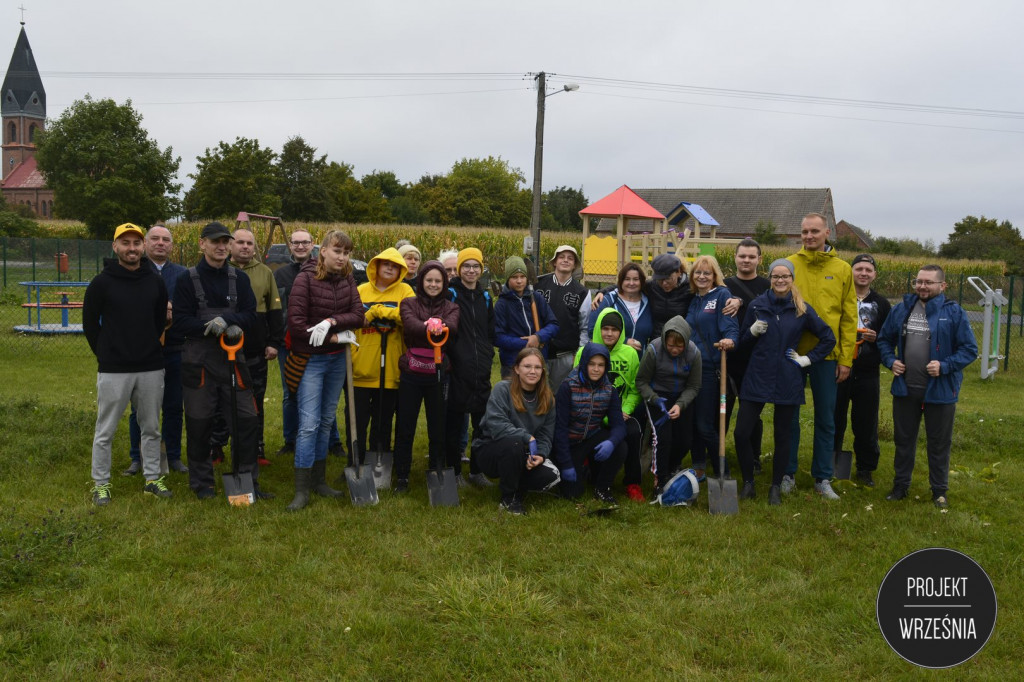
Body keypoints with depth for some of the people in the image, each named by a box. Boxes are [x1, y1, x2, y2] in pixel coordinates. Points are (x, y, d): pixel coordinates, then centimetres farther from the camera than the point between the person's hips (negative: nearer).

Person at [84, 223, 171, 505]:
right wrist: (106, 354, 5)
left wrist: (148, 349, 12)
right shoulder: (102, 282, -5)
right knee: (105, 431, 4)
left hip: (151, 368, 3)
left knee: (151, 428, 12)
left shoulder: (155, 281, 4)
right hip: (113, 370, -3)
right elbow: (90, 324, 2)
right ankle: (101, 483, 17)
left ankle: (152, 478, 24)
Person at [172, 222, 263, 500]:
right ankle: (201, 482, 20)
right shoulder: (188, 279, -1)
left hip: (233, 360, 3)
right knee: (199, 424, 6)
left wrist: (227, 319, -18)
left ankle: (247, 479, 15)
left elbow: (250, 316, 2)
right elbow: (180, 321, -8)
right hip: (198, 362, -2)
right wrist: (215, 328, -20)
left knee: (245, 420, 2)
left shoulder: (239, 278, 8)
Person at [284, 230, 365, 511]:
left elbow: (358, 315, -4)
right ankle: (301, 490, -2)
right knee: (309, 423, -9)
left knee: (326, 421, 13)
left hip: (337, 359, 5)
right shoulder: (306, 278, -12)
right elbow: (296, 323, -17)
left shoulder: (347, 280, 4)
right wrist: (335, 337, -15)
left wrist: (331, 322, -21)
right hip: (311, 359, -5)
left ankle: (319, 480, 24)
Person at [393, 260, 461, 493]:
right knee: (405, 428, 5)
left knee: (438, 428, 8)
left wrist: (439, 326, -38)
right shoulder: (409, 304, 4)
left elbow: (453, 328, -15)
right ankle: (401, 477, 17)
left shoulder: (451, 308, 7)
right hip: (411, 375, -1)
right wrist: (429, 328, -39)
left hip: (438, 375, 1)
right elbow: (410, 325, -18)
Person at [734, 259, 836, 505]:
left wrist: (808, 359, 1)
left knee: (782, 435, 7)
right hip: (756, 378, 1)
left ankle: (776, 487, 22)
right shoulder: (757, 305, 3)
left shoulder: (802, 310, 1)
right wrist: (752, 332, -11)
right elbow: (743, 343, 9)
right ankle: (748, 483, 13)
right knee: (742, 432, -6)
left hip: (787, 381, 0)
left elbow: (828, 338, 9)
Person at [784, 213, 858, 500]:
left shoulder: (842, 269, 2)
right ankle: (787, 474, 20)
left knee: (826, 419, 9)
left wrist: (846, 359, -2)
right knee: (789, 415, 8)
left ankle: (823, 478, 20)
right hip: (792, 352, 0)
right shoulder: (789, 264, 0)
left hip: (827, 355, 1)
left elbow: (849, 318, 2)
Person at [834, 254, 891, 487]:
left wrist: (876, 338, -9)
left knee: (867, 423, 6)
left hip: (867, 373, 1)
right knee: (834, 420, 6)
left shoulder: (881, 304, 9)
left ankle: (866, 468, 19)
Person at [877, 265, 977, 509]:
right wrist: (890, 360, -3)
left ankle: (939, 490, 25)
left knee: (939, 443, 10)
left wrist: (945, 366, -21)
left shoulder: (954, 313, -7)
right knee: (903, 440, 15)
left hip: (940, 391, -3)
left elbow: (969, 349, -8)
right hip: (905, 388, 3)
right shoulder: (901, 310, 3)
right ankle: (900, 485, 29)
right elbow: (884, 339, 14)